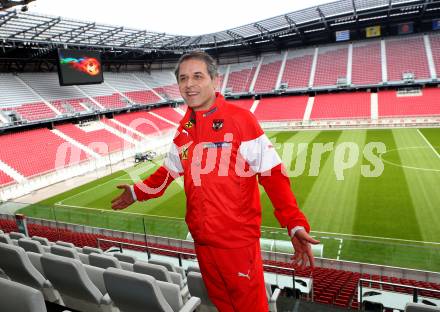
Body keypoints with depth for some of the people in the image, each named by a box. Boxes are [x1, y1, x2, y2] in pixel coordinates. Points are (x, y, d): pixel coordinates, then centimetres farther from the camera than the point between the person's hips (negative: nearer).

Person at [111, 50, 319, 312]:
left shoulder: (241, 119, -14)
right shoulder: (184, 128, 4)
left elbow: (272, 174, -15)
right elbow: (170, 170, 18)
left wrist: (295, 224, -22)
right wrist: (138, 192, 21)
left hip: (239, 240, -5)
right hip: (201, 239, 6)